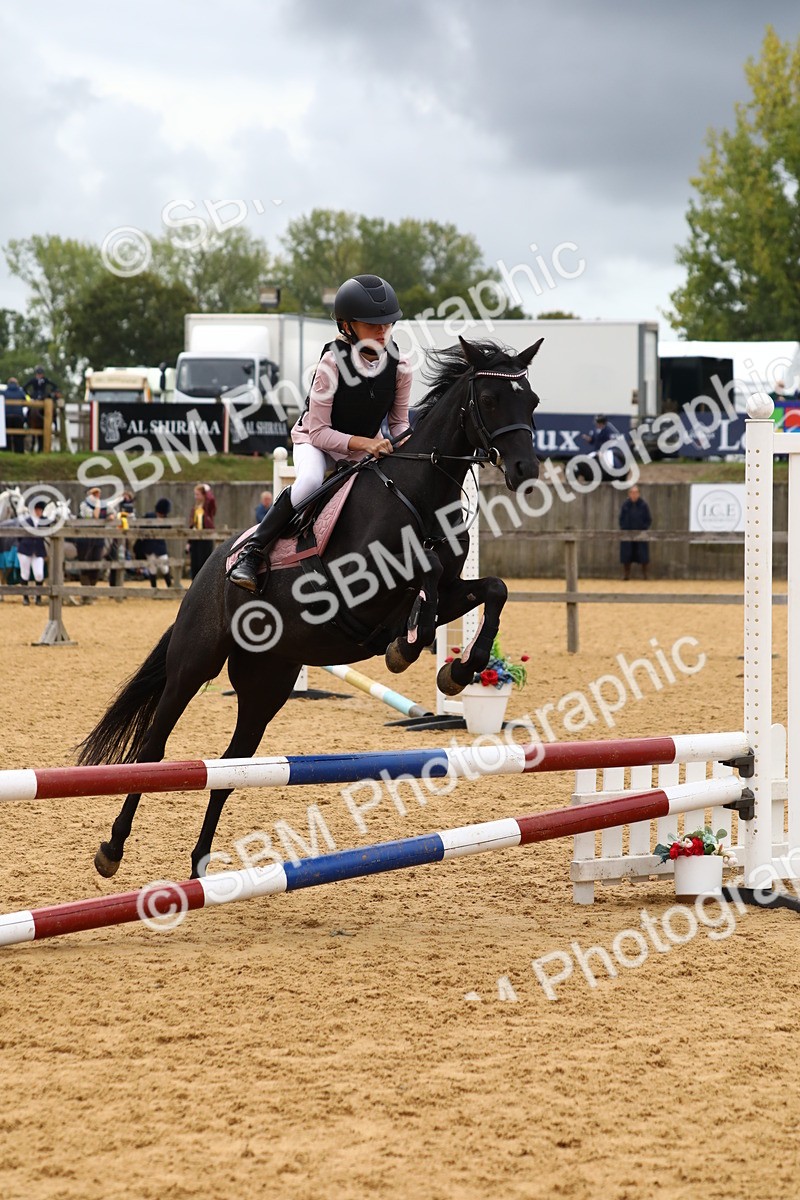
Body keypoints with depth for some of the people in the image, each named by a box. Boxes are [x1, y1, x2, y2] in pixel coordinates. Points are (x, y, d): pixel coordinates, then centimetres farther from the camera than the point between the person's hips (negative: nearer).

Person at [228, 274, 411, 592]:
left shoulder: (399, 366, -13)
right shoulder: (333, 362, -25)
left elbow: (399, 423, 0)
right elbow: (318, 432, -24)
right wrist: (363, 442, -37)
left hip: (369, 445, 5)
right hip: (315, 440, -5)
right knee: (310, 482, -37)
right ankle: (253, 551, -29)